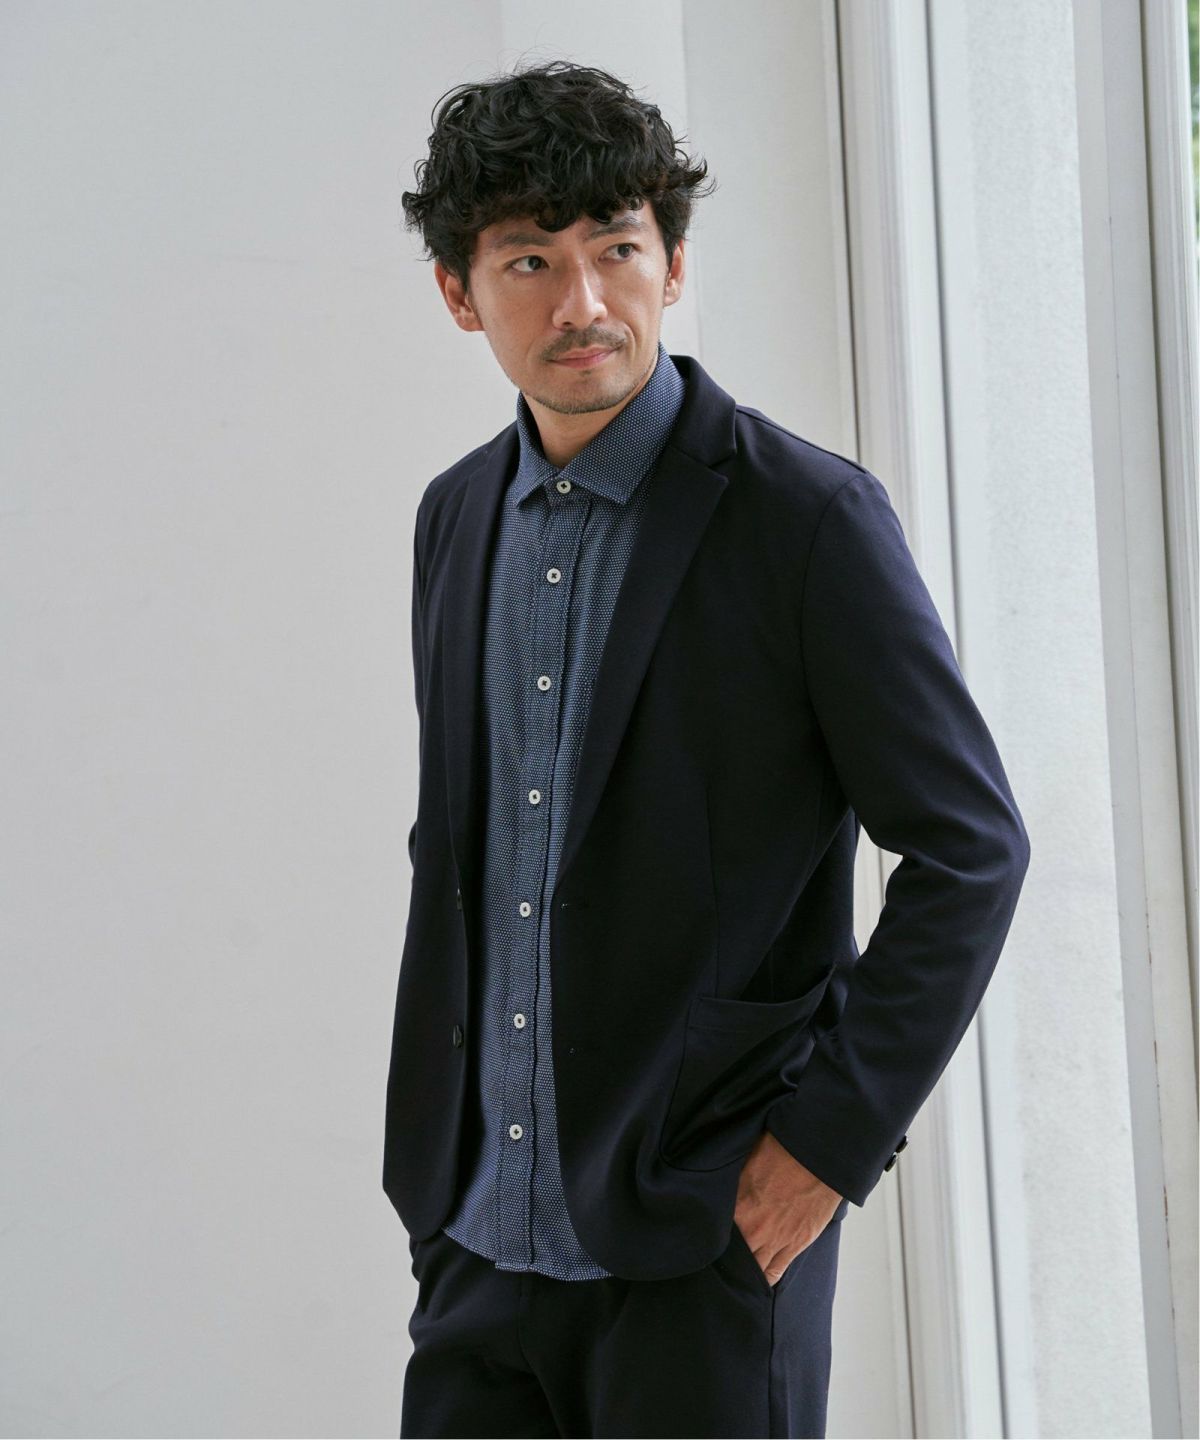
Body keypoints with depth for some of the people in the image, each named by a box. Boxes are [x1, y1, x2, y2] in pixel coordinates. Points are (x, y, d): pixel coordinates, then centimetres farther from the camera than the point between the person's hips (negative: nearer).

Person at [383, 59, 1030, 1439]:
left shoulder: (808, 515, -10)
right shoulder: (456, 514, 9)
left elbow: (970, 848, -9)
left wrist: (833, 1135, -12)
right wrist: (431, 1133, 12)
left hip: (707, 1236, -5)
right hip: (481, 1233, 5)